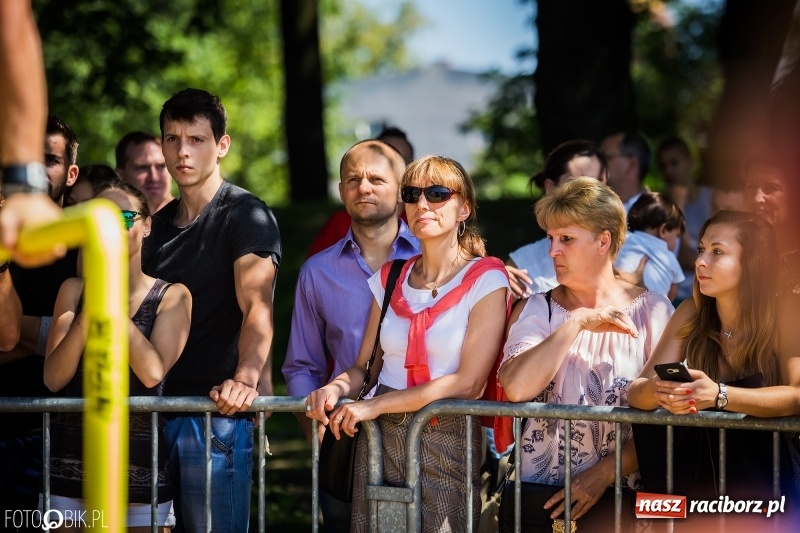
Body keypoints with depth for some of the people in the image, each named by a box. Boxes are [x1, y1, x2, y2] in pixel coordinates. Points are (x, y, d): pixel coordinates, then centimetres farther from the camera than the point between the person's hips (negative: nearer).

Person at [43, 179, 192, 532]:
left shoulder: (172, 296, 1)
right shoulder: (74, 290, 7)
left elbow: (152, 373, -15)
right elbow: (54, 379, -4)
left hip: (140, 465, -2)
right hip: (71, 460, 2)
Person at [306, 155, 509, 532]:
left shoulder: (485, 281, -6)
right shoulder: (389, 280, 10)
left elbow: (468, 382, -14)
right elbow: (365, 366, 11)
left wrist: (377, 405, -17)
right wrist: (336, 388, -13)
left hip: (446, 443, -4)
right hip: (379, 439, 4)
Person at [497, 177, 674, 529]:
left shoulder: (651, 310, 3)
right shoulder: (536, 311, 8)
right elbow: (515, 388, -11)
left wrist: (605, 472, -12)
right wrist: (577, 323, -11)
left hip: (622, 496, -2)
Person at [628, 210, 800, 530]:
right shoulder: (691, 315, 3)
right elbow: (636, 392, -2)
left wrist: (719, 396, -36)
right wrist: (657, 390, -25)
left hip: (764, 494, -5)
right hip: (695, 489, 5)